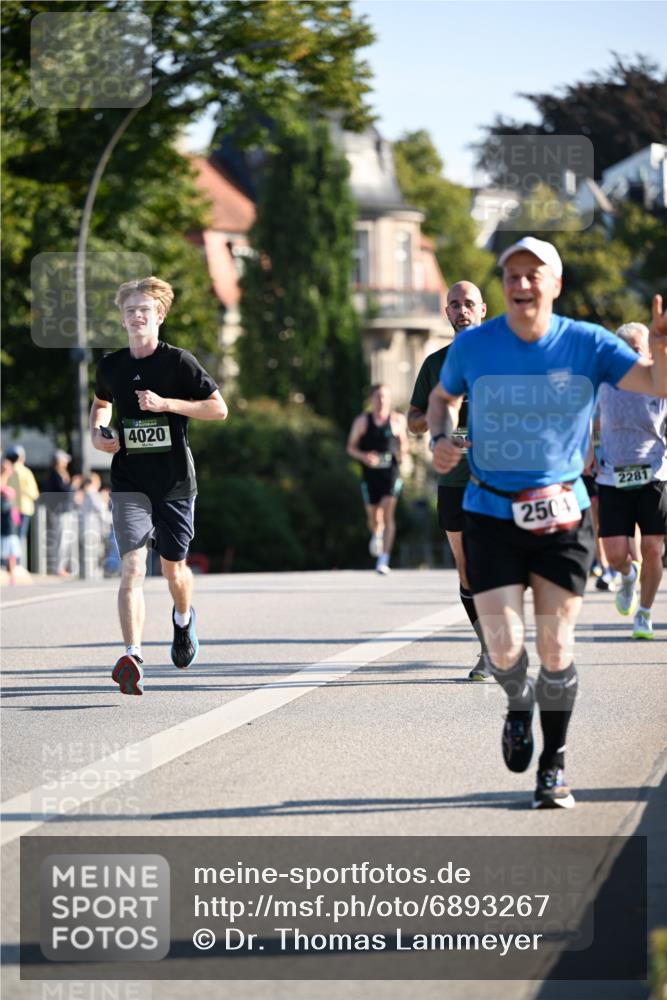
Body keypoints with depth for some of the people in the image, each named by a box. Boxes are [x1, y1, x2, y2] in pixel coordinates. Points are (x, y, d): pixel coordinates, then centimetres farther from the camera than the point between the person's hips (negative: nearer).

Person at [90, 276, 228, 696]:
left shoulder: (178, 361, -5)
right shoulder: (111, 366, 5)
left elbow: (219, 409, -5)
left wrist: (166, 403, -15)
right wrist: (98, 432, 5)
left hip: (175, 482, -1)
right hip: (130, 483, 1)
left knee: (174, 568, 13)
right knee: (132, 567, -16)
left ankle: (184, 619, 48)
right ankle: (133, 657, -26)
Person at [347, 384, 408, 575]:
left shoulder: (398, 420, 2)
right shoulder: (362, 421, 1)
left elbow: (403, 442, 17)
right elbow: (351, 447, 7)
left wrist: (403, 453, -5)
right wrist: (364, 456, -13)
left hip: (391, 473, -1)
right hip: (370, 474, 1)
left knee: (388, 514, -15)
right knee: (373, 518, 9)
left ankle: (384, 560, -17)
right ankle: (377, 534, 48)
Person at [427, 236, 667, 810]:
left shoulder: (586, 344, -6)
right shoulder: (473, 347, -4)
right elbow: (443, 398, 16)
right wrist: (440, 439, -5)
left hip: (562, 516, 0)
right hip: (490, 518, 0)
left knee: (556, 648, 0)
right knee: (505, 649, -9)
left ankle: (554, 767, 19)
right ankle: (519, 705, 28)